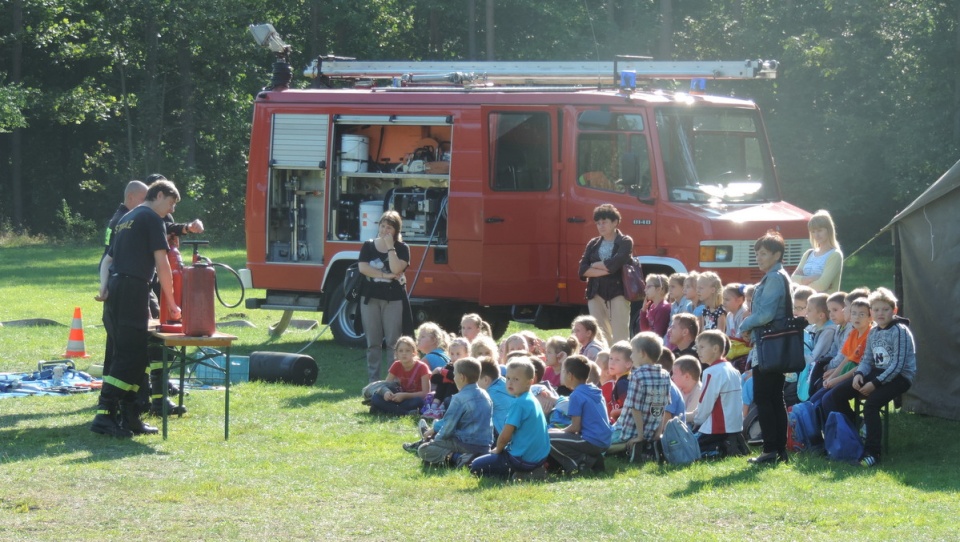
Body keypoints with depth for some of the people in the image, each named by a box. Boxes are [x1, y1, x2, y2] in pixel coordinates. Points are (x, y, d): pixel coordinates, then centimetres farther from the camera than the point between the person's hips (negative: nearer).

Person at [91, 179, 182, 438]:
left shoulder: (127, 219, 25)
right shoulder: (152, 219, -3)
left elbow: (108, 260, 22)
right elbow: (162, 265, -8)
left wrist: (104, 287, 7)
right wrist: (171, 303, -2)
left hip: (115, 292, 9)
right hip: (133, 290, -9)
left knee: (124, 356, 12)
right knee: (130, 358, -11)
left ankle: (130, 418, 13)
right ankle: (104, 414, -18)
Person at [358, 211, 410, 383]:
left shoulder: (402, 248, 1)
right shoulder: (368, 246, 7)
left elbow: (396, 269, -15)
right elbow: (363, 268, -7)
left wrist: (390, 247, -12)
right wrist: (385, 275, -13)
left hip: (393, 299, -2)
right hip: (371, 297, 2)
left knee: (393, 342, -4)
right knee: (373, 342, 5)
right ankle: (373, 380, 8)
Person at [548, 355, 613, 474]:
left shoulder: (576, 396, -11)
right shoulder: (596, 391, 15)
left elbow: (575, 427, -14)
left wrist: (560, 431, 5)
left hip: (591, 442, -9)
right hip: (604, 442, 9)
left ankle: (580, 462, -9)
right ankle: (593, 460, 11)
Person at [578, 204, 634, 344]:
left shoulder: (625, 242, 1)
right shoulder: (593, 244, 13)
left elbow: (615, 264, -15)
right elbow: (583, 270, 1)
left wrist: (594, 265, -1)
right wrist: (605, 270, -10)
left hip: (618, 292, -4)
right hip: (596, 294, 4)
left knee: (620, 336, -8)